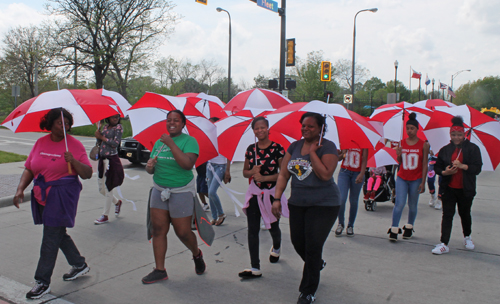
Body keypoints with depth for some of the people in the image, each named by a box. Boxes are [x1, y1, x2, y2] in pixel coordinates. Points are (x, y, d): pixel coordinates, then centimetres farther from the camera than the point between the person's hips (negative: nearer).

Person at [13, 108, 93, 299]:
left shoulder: (74, 145, -6)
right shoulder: (40, 143, 9)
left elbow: (88, 174, -9)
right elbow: (29, 169, 12)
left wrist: (73, 161, -25)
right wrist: (20, 189, -1)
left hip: (63, 195, -6)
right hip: (42, 195, 6)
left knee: (51, 238, -3)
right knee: (58, 233, 16)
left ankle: (43, 282, 9)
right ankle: (80, 265, 36)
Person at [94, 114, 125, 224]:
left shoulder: (118, 127, -4)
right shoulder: (105, 127, 14)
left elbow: (115, 143, -14)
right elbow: (99, 141, 14)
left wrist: (102, 137, -10)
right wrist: (98, 134, -4)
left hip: (112, 159, -7)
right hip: (102, 159, 7)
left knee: (108, 188, -2)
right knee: (101, 189, 11)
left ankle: (105, 216, 7)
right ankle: (117, 202, 35)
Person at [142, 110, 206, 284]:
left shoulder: (189, 141, -8)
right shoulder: (159, 142, 10)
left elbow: (188, 164, -25)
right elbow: (150, 170, 12)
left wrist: (171, 143, -24)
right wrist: (149, 166, -12)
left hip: (181, 192, -5)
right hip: (159, 191, 6)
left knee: (183, 232, 1)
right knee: (158, 230, 3)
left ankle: (197, 255, 32)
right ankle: (159, 271, 14)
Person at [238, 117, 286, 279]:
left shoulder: (277, 148, -10)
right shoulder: (251, 149, 3)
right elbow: (245, 172, 10)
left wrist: (264, 178, -19)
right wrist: (252, 171, -12)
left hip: (272, 192, -3)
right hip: (254, 192, 3)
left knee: (272, 227, 13)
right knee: (252, 229, -2)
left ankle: (276, 248, 49)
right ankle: (255, 268, 4)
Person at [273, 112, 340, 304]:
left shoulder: (327, 147, -10)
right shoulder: (294, 147, 6)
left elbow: (325, 175, -23)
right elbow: (283, 174, 4)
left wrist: (312, 152, -19)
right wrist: (277, 198, -4)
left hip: (323, 204, -5)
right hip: (297, 203, 6)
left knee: (313, 247, -3)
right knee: (297, 241, 11)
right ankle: (317, 264, 45)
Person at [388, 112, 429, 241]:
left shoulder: (423, 145, -3)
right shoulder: (401, 143, 3)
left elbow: (424, 164, -3)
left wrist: (423, 182, -7)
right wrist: (398, 155, -13)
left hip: (416, 179, -1)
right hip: (402, 178, 1)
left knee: (412, 205, 11)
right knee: (399, 203, -9)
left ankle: (409, 228, 30)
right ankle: (394, 230, -3)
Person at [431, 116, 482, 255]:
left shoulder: (472, 148, -2)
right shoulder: (445, 150, 6)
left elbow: (477, 168, -9)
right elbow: (437, 167, 8)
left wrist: (462, 166, -23)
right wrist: (444, 172, -13)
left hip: (465, 189, -1)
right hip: (449, 188, 1)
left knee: (465, 213, 16)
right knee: (447, 215, -2)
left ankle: (467, 237, 41)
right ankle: (444, 244, 0)